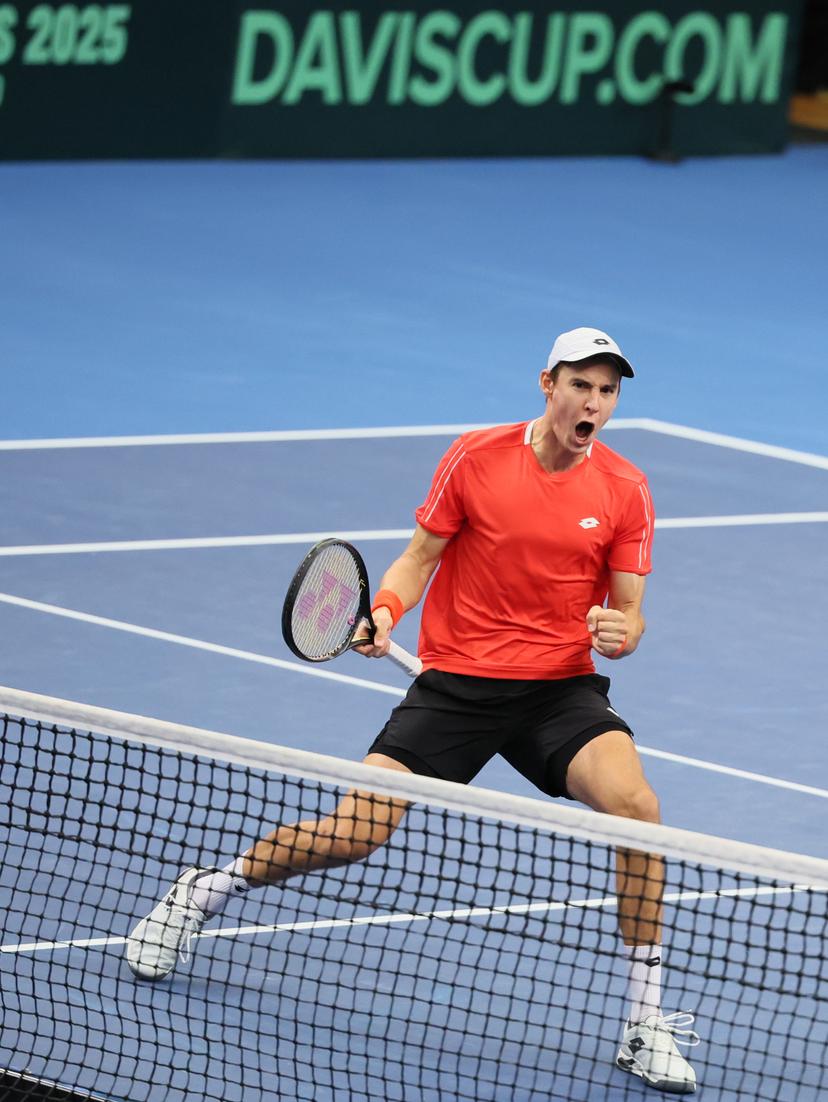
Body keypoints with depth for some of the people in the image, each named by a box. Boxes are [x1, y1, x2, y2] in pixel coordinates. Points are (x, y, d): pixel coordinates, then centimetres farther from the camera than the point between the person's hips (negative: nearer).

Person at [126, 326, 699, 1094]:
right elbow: (420, 556, 4)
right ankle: (202, 893, 23)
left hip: (560, 687, 1)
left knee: (637, 806, -27)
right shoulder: (476, 457, -5)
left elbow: (628, 614, 3)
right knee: (351, 835, -8)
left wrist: (620, 633, -20)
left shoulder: (625, 491, -2)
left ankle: (644, 1025, -15)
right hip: (454, 682, -1)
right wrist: (385, 611, -16)